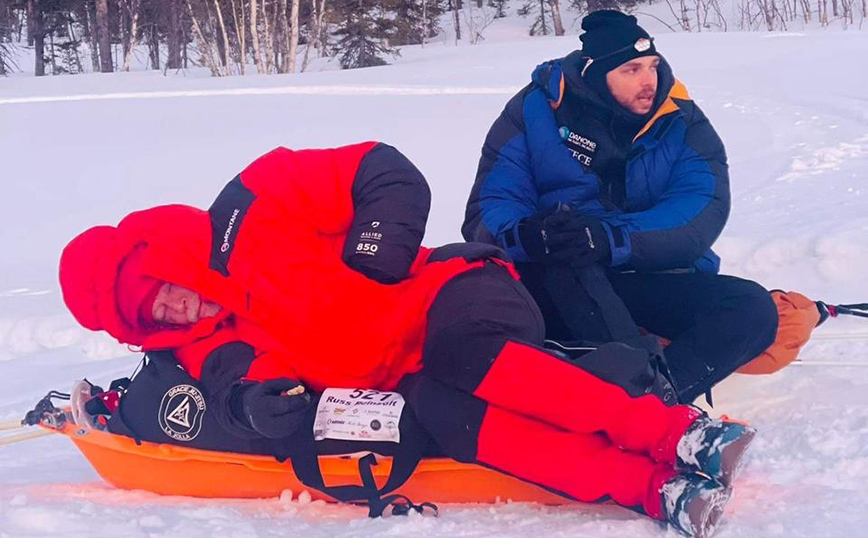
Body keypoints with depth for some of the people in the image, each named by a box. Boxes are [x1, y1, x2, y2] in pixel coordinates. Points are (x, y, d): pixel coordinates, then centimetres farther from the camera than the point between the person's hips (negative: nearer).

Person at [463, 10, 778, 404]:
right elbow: (492, 204, -8)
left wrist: (611, 239, -33)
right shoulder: (536, 110, -2)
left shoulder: (682, 123, 1)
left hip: (656, 285, 2)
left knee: (753, 308, -22)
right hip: (550, 281, -2)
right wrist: (527, 235, -34)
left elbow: (701, 215, -14)